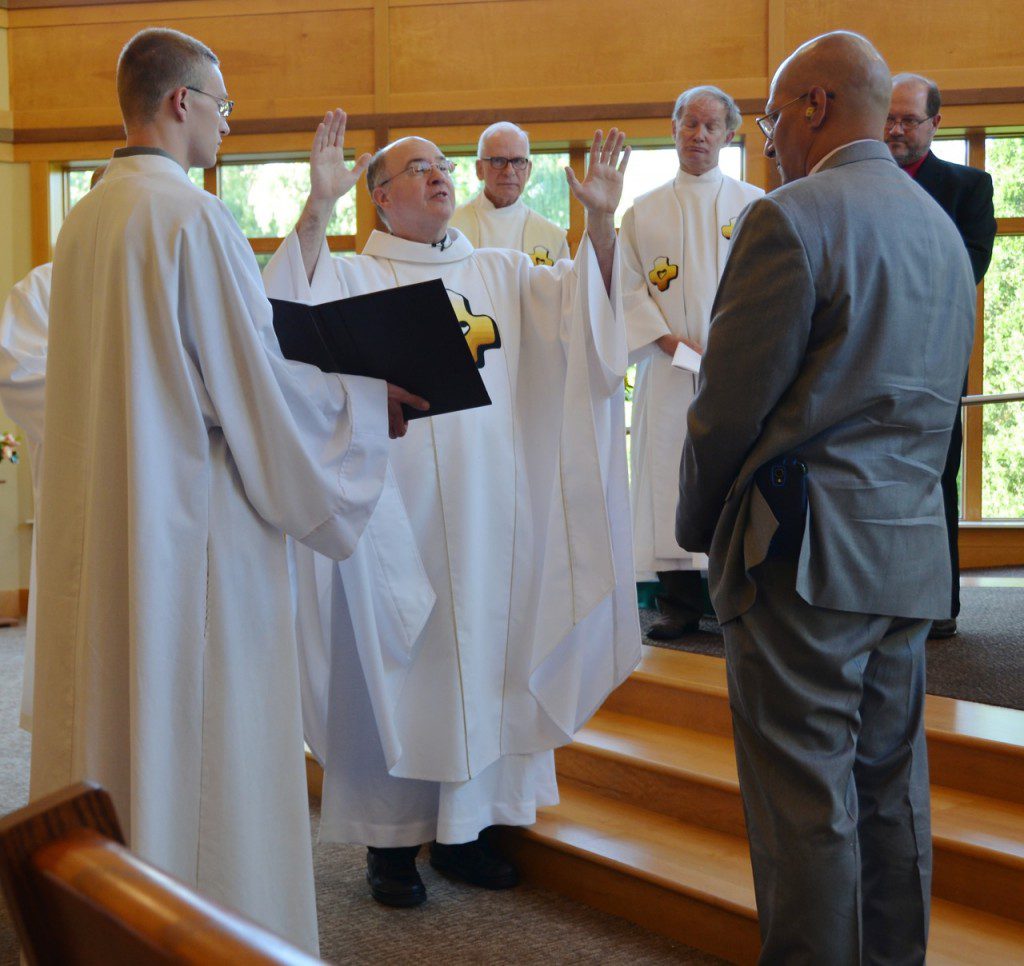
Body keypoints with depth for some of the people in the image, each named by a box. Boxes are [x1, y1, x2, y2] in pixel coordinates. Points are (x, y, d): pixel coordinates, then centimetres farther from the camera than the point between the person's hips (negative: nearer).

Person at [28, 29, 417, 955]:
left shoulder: (84, 218, 10)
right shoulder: (193, 215, -15)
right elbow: (256, 384, -16)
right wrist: (366, 399, -1)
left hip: (96, 529, 9)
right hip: (194, 527, -8)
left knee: (111, 721, 16)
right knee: (207, 739, 2)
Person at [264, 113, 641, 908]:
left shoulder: (502, 273, 14)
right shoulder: (352, 277, 1)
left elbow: (583, 306, 2)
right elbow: (292, 316, -18)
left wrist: (600, 222, -13)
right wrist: (316, 209, -29)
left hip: (488, 509, 4)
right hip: (394, 507, -4)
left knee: (483, 657, 9)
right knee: (396, 663, 2)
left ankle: (464, 826, 22)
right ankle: (391, 837, 14)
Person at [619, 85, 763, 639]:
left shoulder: (752, 205, 10)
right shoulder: (644, 211, 12)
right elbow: (629, 288, 7)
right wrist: (667, 339, -8)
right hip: (668, 367, 1)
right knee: (671, 474, -1)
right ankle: (679, 603, 6)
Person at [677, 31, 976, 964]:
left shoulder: (791, 219, -12)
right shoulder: (942, 228, 14)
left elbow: (729, 403, -12)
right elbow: (939, 401, 17)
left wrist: (697, 525, 3)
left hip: (804, 553, -8)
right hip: (913, 547, 8)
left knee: (806, 799, 0)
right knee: (891, 788, 16)